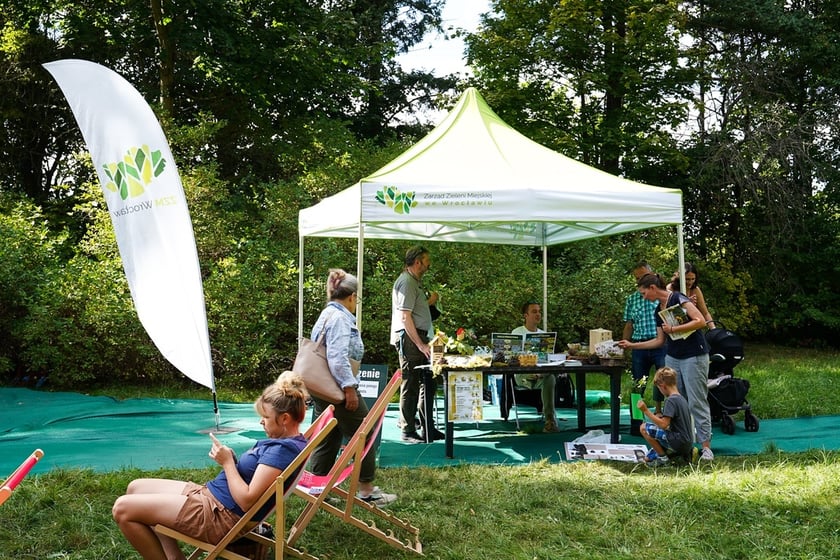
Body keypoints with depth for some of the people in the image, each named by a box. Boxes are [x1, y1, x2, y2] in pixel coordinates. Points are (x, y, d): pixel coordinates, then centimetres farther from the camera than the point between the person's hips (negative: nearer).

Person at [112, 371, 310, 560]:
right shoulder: (284, 440, 8)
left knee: (122, 508, -8)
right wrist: (232, 460, -3)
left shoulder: (283, 449, -24)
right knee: (136, 488, 17)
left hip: (219, 516, -11)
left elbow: (247, 500, -25)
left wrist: (227, 462, -14)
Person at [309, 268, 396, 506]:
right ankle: (367, 490, 9)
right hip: (338, 389, -10)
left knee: (328, 439, 15)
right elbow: (338, 357, -26)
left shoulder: (327, 315, 16)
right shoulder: (340, 318, -16)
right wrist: (349, 387, -23)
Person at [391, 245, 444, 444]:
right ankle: (408, 432, 3)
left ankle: (428, 428, 23)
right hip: (409, 338, -11)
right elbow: (405, 317, -21)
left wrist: (429, 302, 15)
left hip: (418, 338, 11)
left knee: (427, 383, 14)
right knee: (411, 385, -4)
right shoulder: (406, 282, -14)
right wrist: (420, 345, -21)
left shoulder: (414, 282, 18)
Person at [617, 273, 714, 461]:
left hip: (694, 357, -8)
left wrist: (673, 329, -19)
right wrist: (632, 345, 17)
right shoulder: (659, 311, 13)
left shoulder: (678, 299, -11)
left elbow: (700, 321, -20)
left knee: (697, 402, -6)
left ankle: (706, 446, -1)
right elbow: (660, 340, 18)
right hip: (672, 358, 8)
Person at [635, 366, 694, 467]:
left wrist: (646, 410, -22)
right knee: (648, 459, 16)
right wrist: (658, 417, 17)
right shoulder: (681, 398, 13)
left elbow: (663, 424, -24)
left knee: (644, 428, -10)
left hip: (679, 442, -9)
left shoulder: (671, 400, -17)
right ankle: (685, 454, 11)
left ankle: (663, 458, -4)